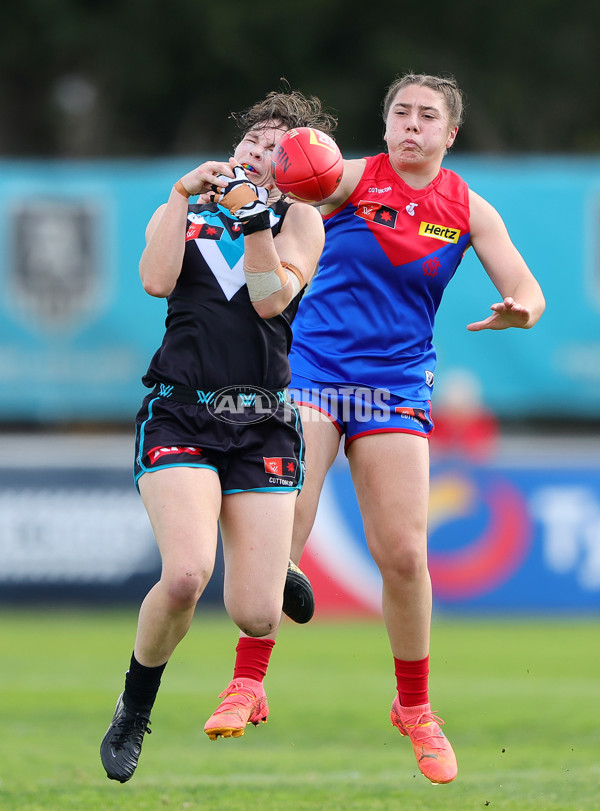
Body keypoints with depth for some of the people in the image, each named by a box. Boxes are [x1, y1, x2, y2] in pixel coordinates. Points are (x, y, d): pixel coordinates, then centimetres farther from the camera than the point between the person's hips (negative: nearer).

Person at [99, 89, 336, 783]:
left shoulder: (300, 219, 12)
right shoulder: (184, 213, 16)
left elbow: (272, 299, -5)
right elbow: (157, 281, -5)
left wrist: (255, 217, -14)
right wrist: (183, 193, -5)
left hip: (263, 425, 0)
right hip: (181, 414, 0)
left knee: (255, 615, -11)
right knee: (186, 576, -27)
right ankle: (134, 710, -1)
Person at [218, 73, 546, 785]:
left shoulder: (468, 210, 5)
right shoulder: (353, 178, -3)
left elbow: (526, 289, 5)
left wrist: (519, 311, -20)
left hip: (396, 386, 2)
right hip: (310, 370, -2)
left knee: (403, 554, -4)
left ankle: (413, 709, 14)